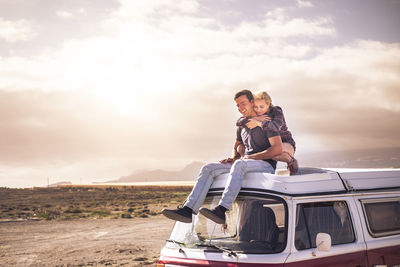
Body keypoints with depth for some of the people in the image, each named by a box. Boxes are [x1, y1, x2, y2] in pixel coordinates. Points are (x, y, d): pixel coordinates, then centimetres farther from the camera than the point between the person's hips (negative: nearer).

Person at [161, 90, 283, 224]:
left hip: (266, 165, -7)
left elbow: (278, 149, -14)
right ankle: (188, 210, -27)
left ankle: (221, 210, -52)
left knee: (240, 164, -40)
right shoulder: (242, 126, 20)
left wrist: (250, 157, -15)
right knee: (208, 168, -13)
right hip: (245, 165, 7)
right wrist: (233, 158, 8)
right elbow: (236, 147, 34)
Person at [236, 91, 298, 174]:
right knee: (241, 148, -6)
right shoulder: (255, 113, -3)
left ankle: (291, 161, -9)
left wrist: (258, 123, -43)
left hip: (285, 145, -6)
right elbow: (239, 122, -15)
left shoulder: (277, 111, -18)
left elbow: (275, 127, -39)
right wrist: (255, 118, -28)